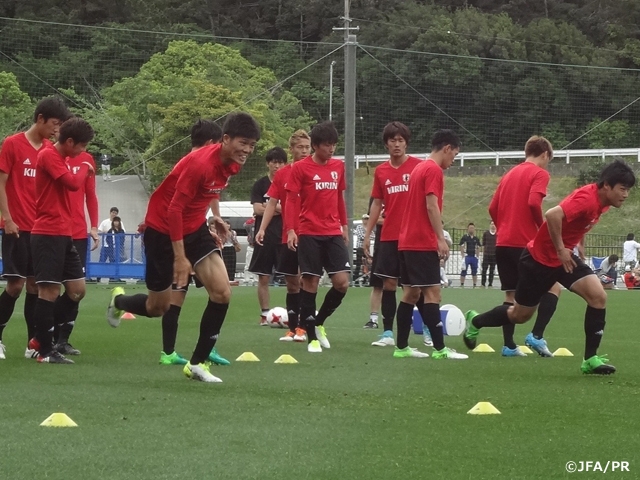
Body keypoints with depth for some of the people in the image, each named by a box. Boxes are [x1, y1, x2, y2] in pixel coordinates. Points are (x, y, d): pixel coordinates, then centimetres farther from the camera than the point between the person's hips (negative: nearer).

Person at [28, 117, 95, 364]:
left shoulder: (60, 159, 17)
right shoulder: (48, 155, -12)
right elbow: (73, 183, -21)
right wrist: (84, 167, -5)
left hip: (63, 234, 10)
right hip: (48, 234, -10)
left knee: (77, 289, 9)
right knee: (50, 290, -7)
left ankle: (41, 338, 17)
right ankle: (45, 351, -1)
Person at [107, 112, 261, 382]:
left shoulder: (233, 163, -6)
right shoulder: (201, 163, -31)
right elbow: (174, 210, -27)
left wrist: (216, 216, 11)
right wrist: (180, 257, -25)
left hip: (195, 228, 7)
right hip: (163, 229, -7)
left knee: (222, 292, -12)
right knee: (158, 307, 7)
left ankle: (198, 363, 0)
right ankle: (118, 301, 43)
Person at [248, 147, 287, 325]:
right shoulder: (260, 185, 5)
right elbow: (257, 209, -6)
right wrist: (281, 209, -6)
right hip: (265, 236, 0)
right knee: (263, 278, 3)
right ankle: (264, 314, 9)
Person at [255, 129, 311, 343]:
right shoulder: (281, 174, 6)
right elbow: (272, 203, 5)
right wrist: (262, 228, -5)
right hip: (287, 235, 3)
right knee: (291, 283, 8)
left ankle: (302, 327, -5)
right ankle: (292, 328, 14)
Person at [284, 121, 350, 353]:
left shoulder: (338, 167, 10)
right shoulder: (300, 168, -4)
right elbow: (291, 200, -6)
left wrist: (344, 225, 19)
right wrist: (291, 230, -14)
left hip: (333, 233, 4)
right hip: (309, 234, -4)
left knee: (342, 282, -6)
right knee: (310, 283, -2)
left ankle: (319, 322, 16)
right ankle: (312, 337, 5)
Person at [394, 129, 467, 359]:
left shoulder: (419, 168, 18)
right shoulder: (434, 170, -10)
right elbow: (432, 205, -18)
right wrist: (441, 239, -19)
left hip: (407, 241, 10)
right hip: (423, 243, -10)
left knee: (411, 292, 10)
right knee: (432, 292, -11)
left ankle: (401, 347, 10)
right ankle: (439, 348, -14)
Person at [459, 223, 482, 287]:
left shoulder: (476, 238, 11)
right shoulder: (464, 237, -2)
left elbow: (478, 248, 16)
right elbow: (461, 247, -3)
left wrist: (477, 255, 7)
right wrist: (463, 255, -10)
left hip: (474, 257, 4)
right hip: (467, 256, -4)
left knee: (474, 271, 6)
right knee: (464, 271, -4)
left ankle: (475, 285, 11)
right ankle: (462, 284, -1)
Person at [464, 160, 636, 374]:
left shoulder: (600, 201, 0)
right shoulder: (587, 199, -28)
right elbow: (553, 215, -41)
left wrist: (565, 250, 13)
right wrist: (560, 250, -30)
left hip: (564, 256, 8)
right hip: (540, 258, -8)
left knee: (598, 296, -12)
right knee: (520, 315, 11)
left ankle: (590, 359, -7)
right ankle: (475, 321, 39)